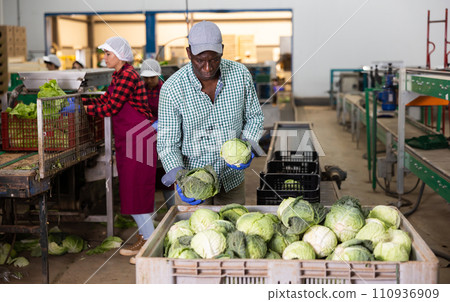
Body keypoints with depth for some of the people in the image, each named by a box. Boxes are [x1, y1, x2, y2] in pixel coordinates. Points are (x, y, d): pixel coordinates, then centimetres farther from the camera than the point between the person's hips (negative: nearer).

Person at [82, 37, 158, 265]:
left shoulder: (128, 75, -16)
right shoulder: (118, 76, 15)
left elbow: (111, 108, -17)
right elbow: (103, 100, 14)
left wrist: (83, 108, -10)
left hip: (139, 136, -10)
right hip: (126, 139, 10)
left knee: (137, 189, -7)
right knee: (130, 189, 13)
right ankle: (143, 237, 23)